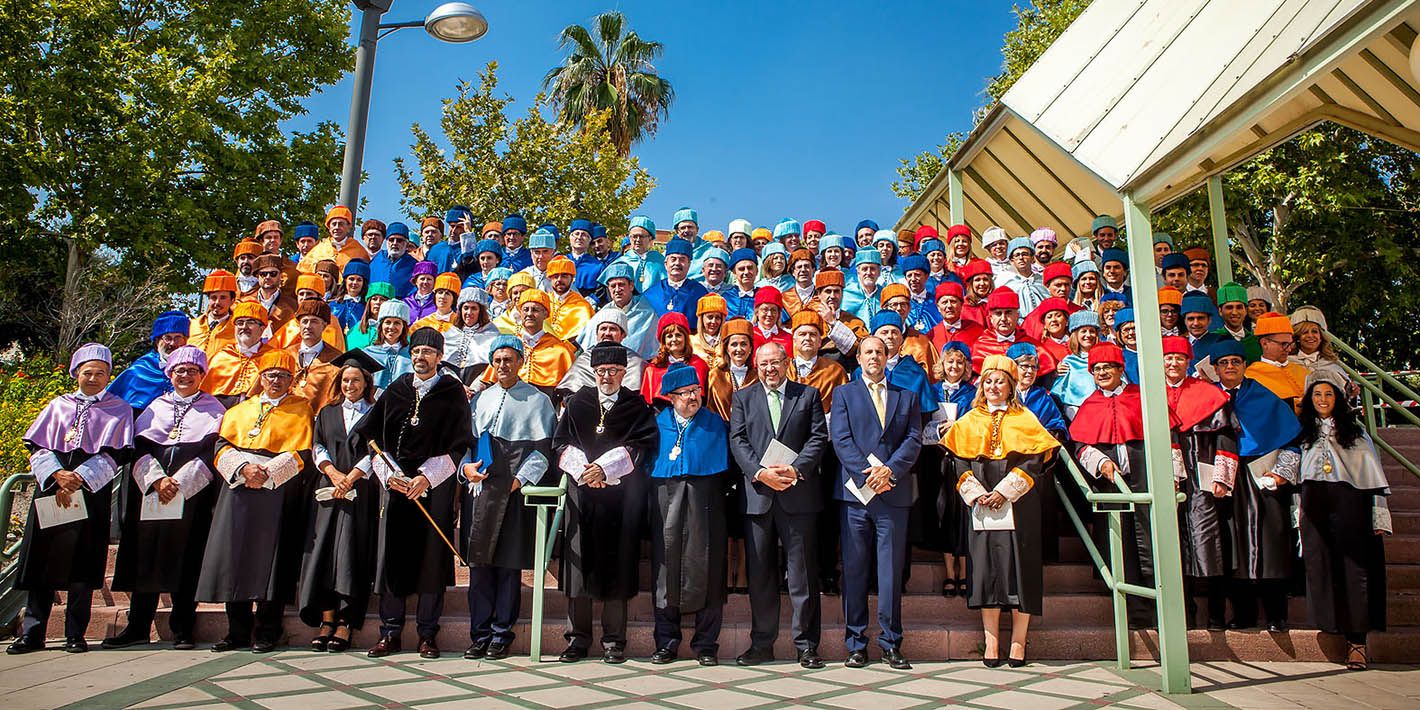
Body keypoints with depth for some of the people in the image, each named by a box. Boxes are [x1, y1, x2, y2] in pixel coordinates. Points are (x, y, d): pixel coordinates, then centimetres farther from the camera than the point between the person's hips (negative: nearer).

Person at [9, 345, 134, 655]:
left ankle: (75, 634, 5)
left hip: (92, 492, -2)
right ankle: (32, 632, 9)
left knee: (82, 563, -1)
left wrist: (78, 478, -13)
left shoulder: (119, 409, 8)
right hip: (50, 489, 2)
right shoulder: (58, 405, 15)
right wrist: (57, 475, -10)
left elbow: (113, 454, -1)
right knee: (41, 561, 1)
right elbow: (37, 448, 8)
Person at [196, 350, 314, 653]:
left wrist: (266, 473, -14)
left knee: (269, 558, -6)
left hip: (278, 490, -3)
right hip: (237, 489, 4)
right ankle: (238, 630, 10)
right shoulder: (241, 409, 19)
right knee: (233, 557, 1)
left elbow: (300, 454, -2)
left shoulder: (300, 409, 8)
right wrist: (244, 468, -12)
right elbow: (222, 446, 7)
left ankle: (266, 632, 1)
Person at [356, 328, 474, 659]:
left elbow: (459, 443, -3)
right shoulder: (395, 390, 11)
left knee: (431, 557, 0)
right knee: (392, 555, 3)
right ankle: (390, 632, 12)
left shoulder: (453, 392, 2)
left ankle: (427, 633, 9)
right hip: (396, 483, 3)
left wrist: (427, 477, -13)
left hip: (436, 486, -3)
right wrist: (388, 473, -6)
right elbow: (371, 436, 9)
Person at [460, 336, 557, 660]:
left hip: (515, 491, -4)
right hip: (479, 488, 4)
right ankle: (480, 634, 12)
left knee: (509, 566, 0)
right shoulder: (480, 399, 17)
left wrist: (520, 479, -11)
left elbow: (543, 449, -1)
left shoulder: (537, 400, 4)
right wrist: (466, 466, 0)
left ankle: (502, 634, 9)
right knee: (478, 563, 4)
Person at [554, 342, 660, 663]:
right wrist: (582, 469, -9)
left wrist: (605, 467, -12)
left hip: (622, 494, -1)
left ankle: (614, 640, 8)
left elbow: (643, 446, -3)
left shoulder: (638, 407, 9)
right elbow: (560, 442, 8)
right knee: (580, 562, 0)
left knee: (617, 564, 0)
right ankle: (577, 638, 9)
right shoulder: (577, 402, 14)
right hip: (582, 492, 2)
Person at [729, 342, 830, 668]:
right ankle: (762, 644, 18)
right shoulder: (743, 398, 12)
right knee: (760, 573, 7)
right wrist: (760, 472, -12)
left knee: (803, 573, 3)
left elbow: (818, 438, 1)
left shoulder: (808, 395, 9)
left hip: (798, 493, -1)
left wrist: (795, 469, -14)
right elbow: (738, 442, 3)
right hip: (757, 493, 1)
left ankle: (806, 644, 13)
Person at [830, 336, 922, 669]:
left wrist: (889, 470, -13)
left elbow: (914, 439, 3)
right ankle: (856, 644, 11)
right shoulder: (844, 393, 11)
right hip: (855, 492, -1)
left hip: (894, 492, 1)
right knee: (854, 570, 3)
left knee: (891, 570, 3)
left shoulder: (907, 397, 16)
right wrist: (866, 473, -14)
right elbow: (841, 440, -1)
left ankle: (891, 644, 13)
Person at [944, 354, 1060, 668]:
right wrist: (976, 493, -9)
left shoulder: (1024, 419, 8)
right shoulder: (969, 421, 14)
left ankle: (1018, 641, 6)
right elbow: (960, 462, 7)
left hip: (1018, 504, -1)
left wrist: (1004, 491, -12)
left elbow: (1034, 460, -2)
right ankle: (991, 641, 4)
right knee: (985, 566, -2)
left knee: (1018, 565, -2)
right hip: (981, 505, 1)